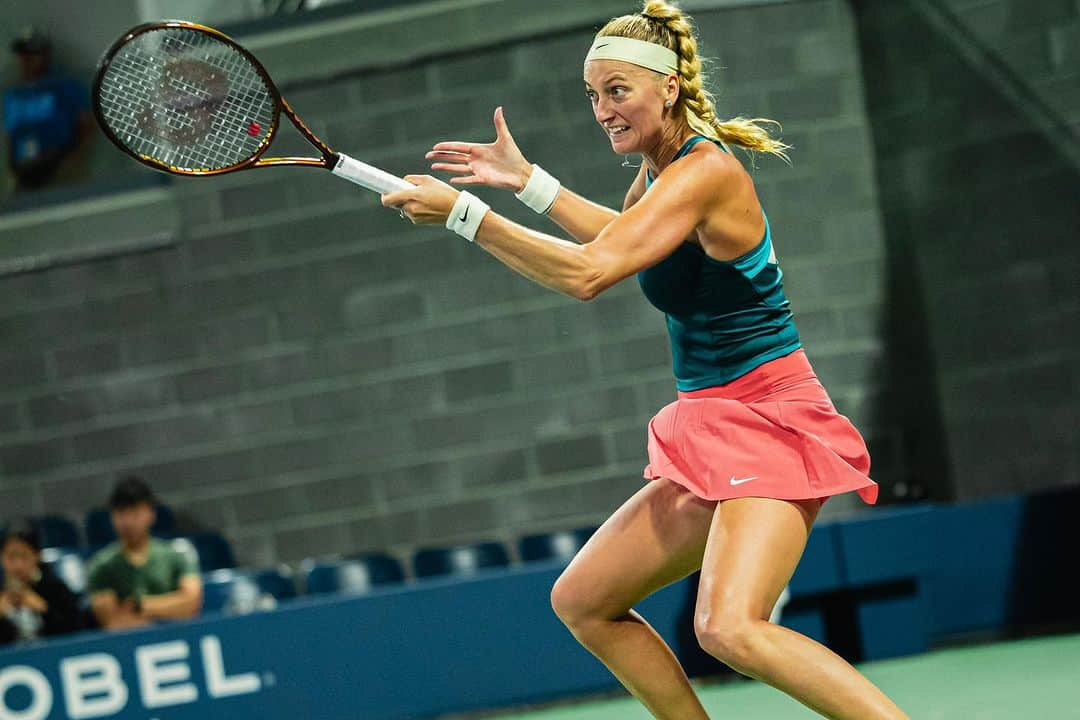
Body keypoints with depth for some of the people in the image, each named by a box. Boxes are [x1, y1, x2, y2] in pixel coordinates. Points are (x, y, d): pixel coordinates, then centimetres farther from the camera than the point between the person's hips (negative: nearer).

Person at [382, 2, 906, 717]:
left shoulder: (703, 171, -18)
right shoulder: (661, 167, 11)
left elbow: (588, 273, -27)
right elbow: (623, 238, 34)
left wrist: (463, 212, -22)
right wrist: (526, 180, 25)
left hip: (769, 424, -10)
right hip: (708, 435, 10)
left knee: (730, 628, -29)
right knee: (581, 602, 11)